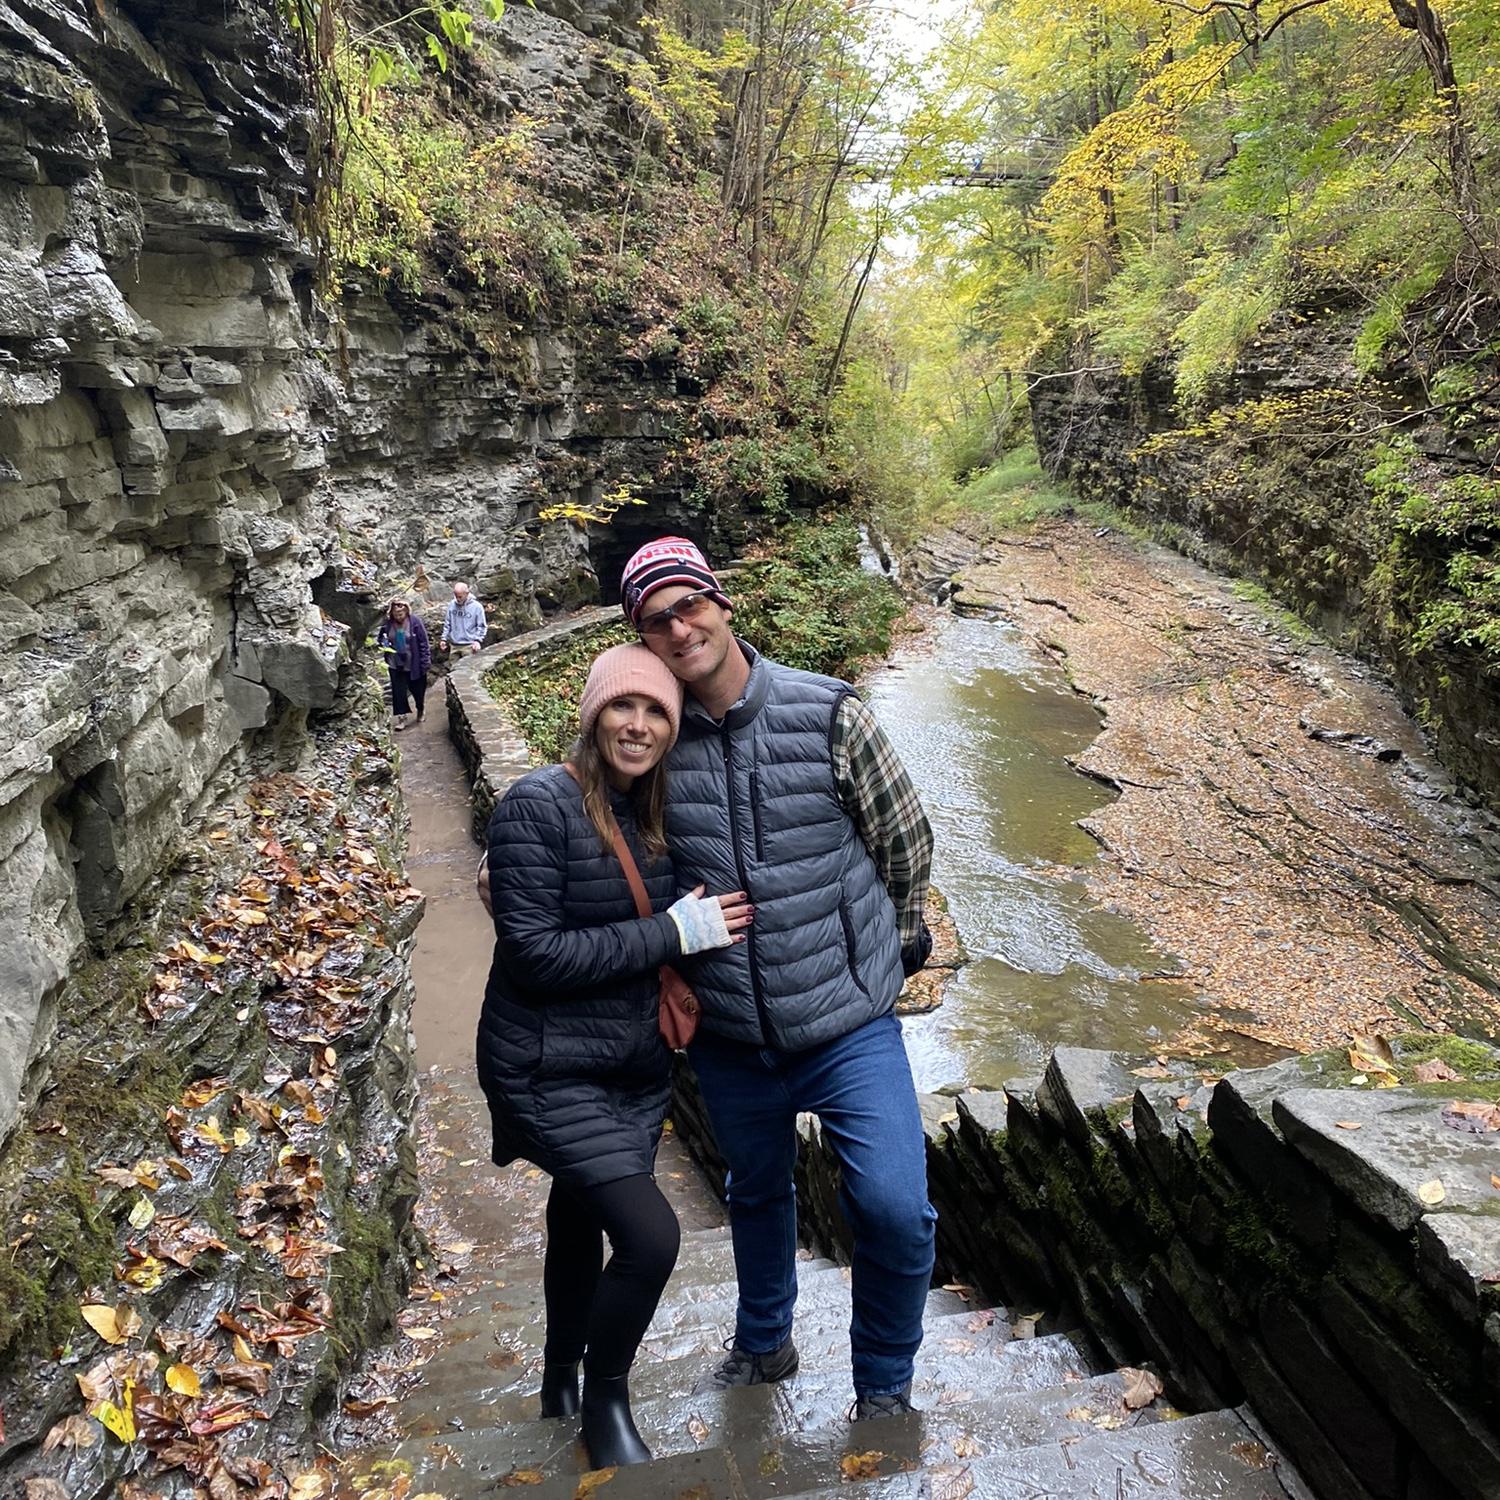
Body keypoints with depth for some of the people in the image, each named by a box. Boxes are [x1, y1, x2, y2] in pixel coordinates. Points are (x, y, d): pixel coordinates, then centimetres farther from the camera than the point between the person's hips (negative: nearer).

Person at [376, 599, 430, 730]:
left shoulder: (415, 621, -15)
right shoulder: (387, 622, -5)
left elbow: (424, 642, -11)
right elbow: (379, 637, 11)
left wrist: (426, 661, -13)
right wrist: (382, 642, -12)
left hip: (413, 664, -2)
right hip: (395, 664, 3)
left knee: (417, 689, 14)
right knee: (398, 691, 2)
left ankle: (421, 709, 41)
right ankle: (402, 717, 13)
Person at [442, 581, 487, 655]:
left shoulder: (477, 607, -6)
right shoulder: (452, 605, 5)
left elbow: (481, 626, -3)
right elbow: (447, 624, 13)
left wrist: (478, 640, -15)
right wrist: (444, 638, 6)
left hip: (469, 646, -4)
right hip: (454, 645, 4)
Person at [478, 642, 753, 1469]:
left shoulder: (657, 811, 1)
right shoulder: (540, 804, -19)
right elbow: (533, 953, -24)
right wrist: (671, 932, -23)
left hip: (637, 1067, 7)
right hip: (552, 1072, -6)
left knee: (582, 1226, 23)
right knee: (650, 1234, -14)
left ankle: (562, 1385, 48)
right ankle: (604, 1400, 15)